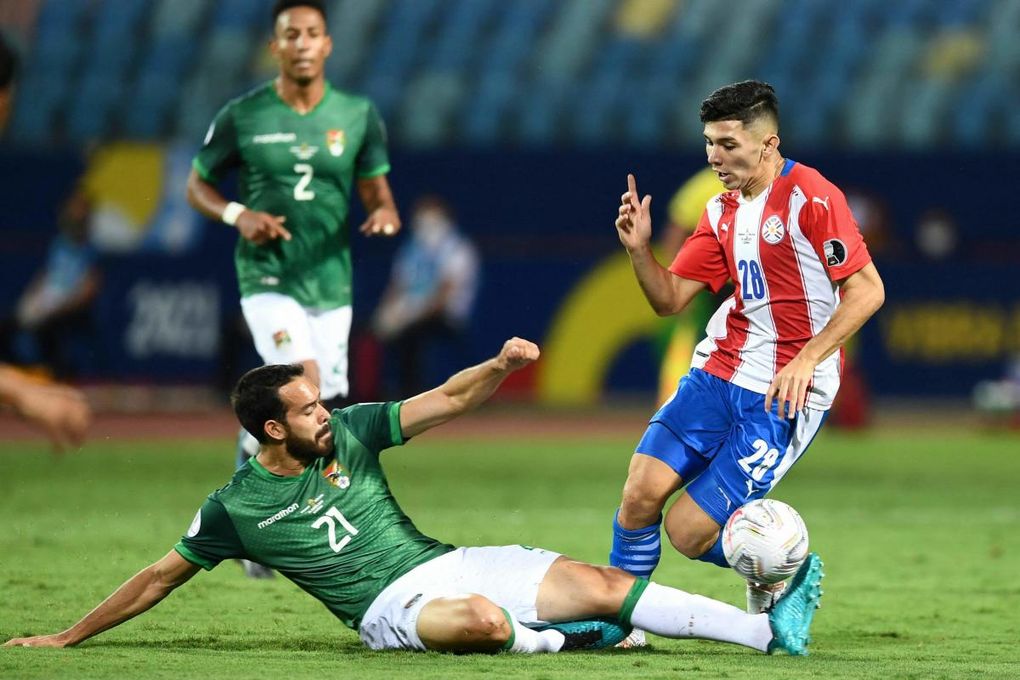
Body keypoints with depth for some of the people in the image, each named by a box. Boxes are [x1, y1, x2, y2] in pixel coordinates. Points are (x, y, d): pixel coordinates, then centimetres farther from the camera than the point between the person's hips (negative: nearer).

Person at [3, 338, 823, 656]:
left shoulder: (351, 433, 7)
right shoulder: (236, 507, -1)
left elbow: (449, 400, 5)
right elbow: (160, 577, 7)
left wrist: (501, 366, -16)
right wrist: (69, 637, 7)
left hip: (450, 562, 5)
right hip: (393, 607, -5)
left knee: (605, 585, -9)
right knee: (482, 619, -42)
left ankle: (770, 628, -11)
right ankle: (558, 639, -13)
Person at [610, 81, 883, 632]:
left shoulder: (811, 197, -11)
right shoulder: (722, 212, 12)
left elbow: (867, 290, -13)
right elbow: (669, 299, 13)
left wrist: (806, 360, -21)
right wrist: (639, 249, -6)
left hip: (784, 395, -6)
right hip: (716, 375, 6)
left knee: (689, 530, -10)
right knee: (642, 490, -12)